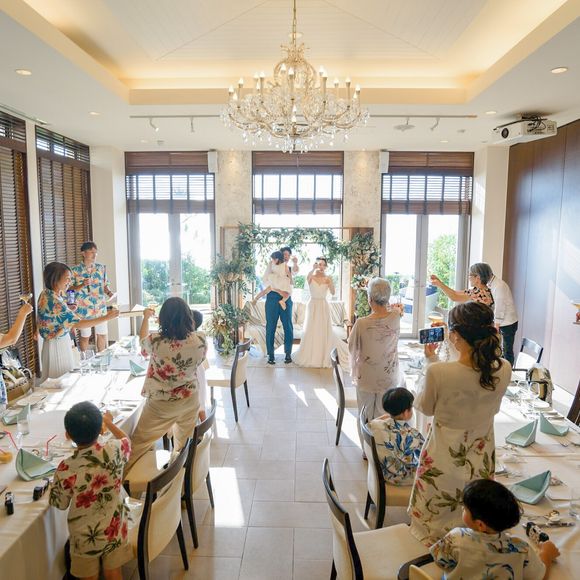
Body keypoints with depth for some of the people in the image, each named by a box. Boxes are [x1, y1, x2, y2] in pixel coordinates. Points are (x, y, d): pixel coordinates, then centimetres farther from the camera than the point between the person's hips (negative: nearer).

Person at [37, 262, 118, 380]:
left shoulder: (47, 294, 1)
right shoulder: (53, 301, -29)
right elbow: (79, 324, -29)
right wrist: (106, 318, -29)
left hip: (62, 341, 9)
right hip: (56, 345, -9)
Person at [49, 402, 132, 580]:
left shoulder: (65, 469, -26)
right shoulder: (114, 451, -23)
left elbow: (59, 504, -8)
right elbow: (126, 440, 4)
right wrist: (108, 422, 18)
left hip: (85, 536, -1)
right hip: (115, 529, 1)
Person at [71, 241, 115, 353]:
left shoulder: (101, 268, 5)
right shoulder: (75, 270, -6)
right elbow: (71, 289, -4)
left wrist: (109, 292, -10)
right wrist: (82, 285, -21)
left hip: (100, 308, 3)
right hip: (84, 309, -3)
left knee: (102, 334, 11)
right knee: (85, 336, 8)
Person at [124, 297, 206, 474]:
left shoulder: (156, 341, -25)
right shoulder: (200, 341, -19)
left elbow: (143, 339, 1)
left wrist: (146, 317, 18)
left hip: (160, 403, -2)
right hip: (190, 399, 3)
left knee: (139, 442, 17)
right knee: (185, 443, 25)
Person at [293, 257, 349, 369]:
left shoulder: (328, 278, 2)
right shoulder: (311, 277, -2)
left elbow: (333, 293, -11)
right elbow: (307, 277, -28)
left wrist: (330, 283, -27)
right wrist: (313, 269, -44)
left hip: (324, 306, 1)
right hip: (312, 306, -1)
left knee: (325, 332, 2)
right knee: (311, 331, 3)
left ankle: (323, 359, 15)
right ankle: (310, 358, 17)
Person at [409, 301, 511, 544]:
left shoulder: (438, 372, -31)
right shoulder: (504, 370, -17)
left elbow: (425, 408, -10)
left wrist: (431, 361, -3)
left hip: (443, 464, -4)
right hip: (482, 461, 4)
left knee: (432, 529, 22)